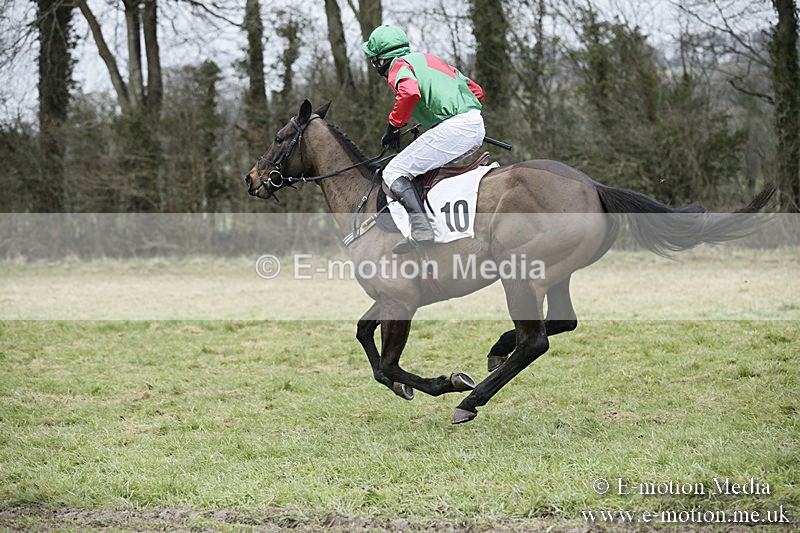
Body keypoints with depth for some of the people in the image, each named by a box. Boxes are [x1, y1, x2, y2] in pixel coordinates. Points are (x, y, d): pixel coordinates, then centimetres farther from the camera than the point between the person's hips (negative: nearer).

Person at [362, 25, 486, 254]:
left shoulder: (400, 66, 4)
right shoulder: (430, 59, 29)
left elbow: (410, 92, -22)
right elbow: (477, 91, 28)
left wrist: (393, 127, -9)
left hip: (452, 127, -9)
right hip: (476, 125, 9)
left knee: (394, 173, -6)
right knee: (433, 164, 35)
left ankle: (421, 228, -23)